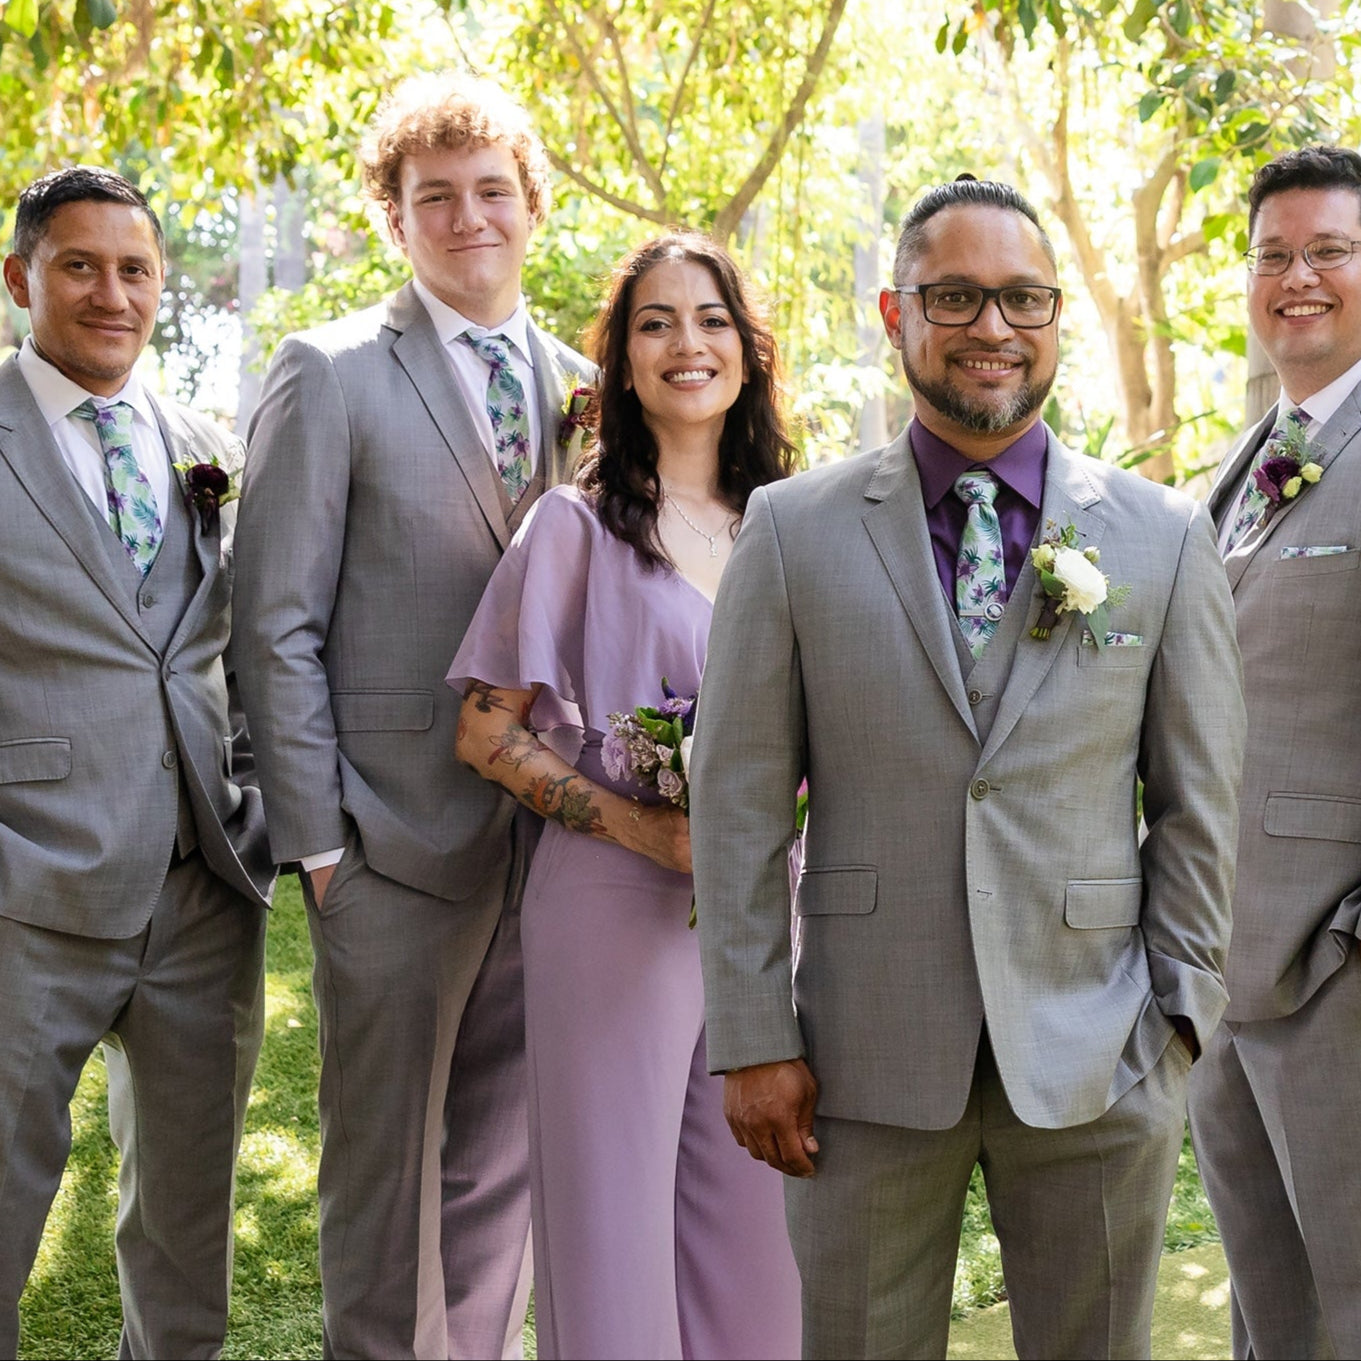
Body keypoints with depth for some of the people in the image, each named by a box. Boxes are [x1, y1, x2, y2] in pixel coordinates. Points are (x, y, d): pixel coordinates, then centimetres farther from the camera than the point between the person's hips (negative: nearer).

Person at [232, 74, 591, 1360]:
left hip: (550, 840, 4)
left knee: (503, 1158, 14)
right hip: (397, 839, -4)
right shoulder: (329, 376, -5)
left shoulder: (583, 387, 10)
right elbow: (277, 625, -7)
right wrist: (315, 838, -10)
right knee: (382, 1158, 7)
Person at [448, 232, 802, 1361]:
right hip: (617, 903, -4)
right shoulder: (578, 524, -2)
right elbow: (487, 730, -3)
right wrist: (644, 826, -14)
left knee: (749, 1222, 10)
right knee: (616, 1214, 3)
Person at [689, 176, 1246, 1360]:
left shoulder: (1165, 537, 3)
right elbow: (739, 803, 0)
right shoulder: (795, 531, 1)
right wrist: (754, 1039, -3)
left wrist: (1178, 1024, 0)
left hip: (1093, 1062, 1)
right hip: (867, 1062, 0)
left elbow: (1201, 804, 6)